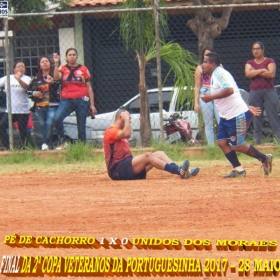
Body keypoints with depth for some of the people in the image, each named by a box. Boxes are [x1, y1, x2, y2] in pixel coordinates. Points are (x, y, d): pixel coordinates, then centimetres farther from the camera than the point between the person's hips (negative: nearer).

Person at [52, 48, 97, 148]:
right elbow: (56, 77, -11)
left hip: (81, 100, 0)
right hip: (66, 100, 0)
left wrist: (92, 105, 6)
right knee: (56, 119, -23)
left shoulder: (83, 69, 9)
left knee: (81, 127, 0)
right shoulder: (63, 69, 10)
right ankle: (63, 142, -10)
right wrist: (56, 64, -16)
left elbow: (89, 88, 10)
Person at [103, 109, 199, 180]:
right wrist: (126, 119, -11)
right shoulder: (110, 131, -5)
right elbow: (127, 134, -25)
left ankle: (184, 172, -22)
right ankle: (179, 171, -40)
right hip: (117, 170, -10)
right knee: (147, 156, -28)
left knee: (159, 154, -2)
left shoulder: (119, 132, 27)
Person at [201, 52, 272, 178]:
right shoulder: (214, 76, 16)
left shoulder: (219, 73, -17)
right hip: (226, 116, 10)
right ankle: (238, 169, 7)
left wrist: (211, 97, -27)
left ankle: (264, 159, 10)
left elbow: (229, 90, -35)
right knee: (222, 142, 4)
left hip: (238, 116, -10)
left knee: (237, 145, -4)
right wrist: (247, 108, 22)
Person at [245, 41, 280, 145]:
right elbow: (248, 73, -6)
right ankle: (257, 143, 4)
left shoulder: (269, 61, 4)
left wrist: (255, 72, -7)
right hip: (255, 93, 3)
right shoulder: (249, 63, 14)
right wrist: (261, 70, -9)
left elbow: (271, 74, -12)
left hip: (269, 92, -3)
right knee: (256, 121, 3)